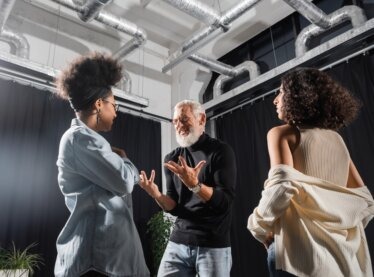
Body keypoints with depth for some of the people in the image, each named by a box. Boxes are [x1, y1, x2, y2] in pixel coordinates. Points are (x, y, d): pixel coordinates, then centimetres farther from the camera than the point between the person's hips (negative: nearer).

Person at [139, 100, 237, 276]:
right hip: (178, 242, 4)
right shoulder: (172, 158, 6)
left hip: (214, 245, -3)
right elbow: (173, 207, 5)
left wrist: (195, 185, -29)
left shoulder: (220, 151, -6)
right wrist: (156, 194, -15)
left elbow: (225, 201, -14)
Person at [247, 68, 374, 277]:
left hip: (301, 246, -6)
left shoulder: (282, 133, -1)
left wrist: (260, 226, -7)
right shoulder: (336, 138, 16)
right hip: (344, 248, 6)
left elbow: (282, 184, -19)